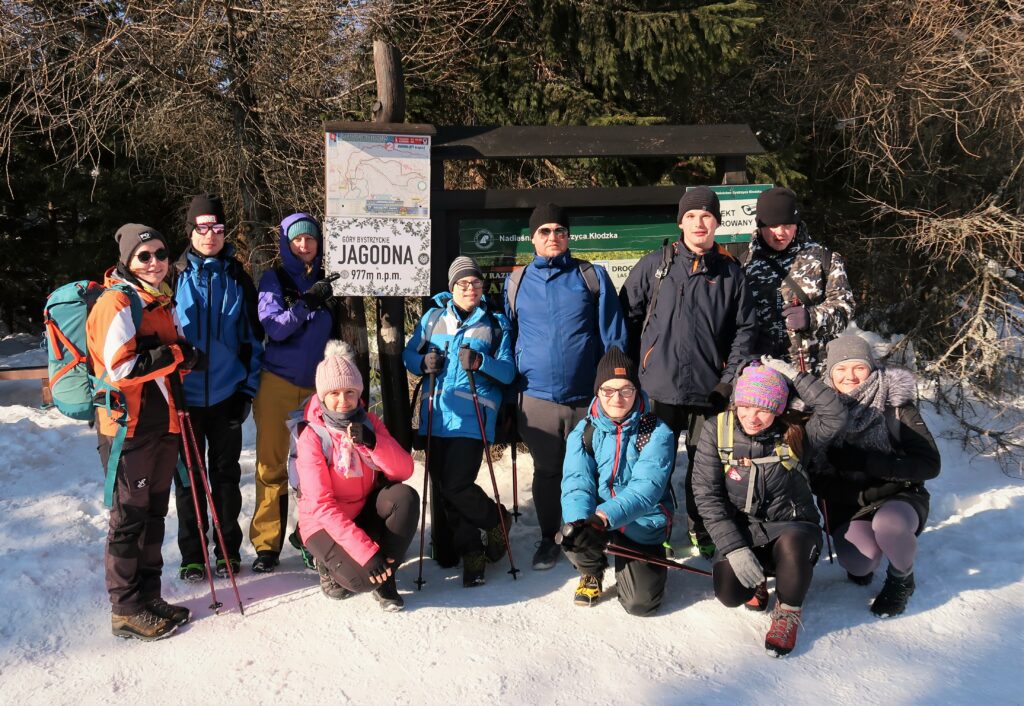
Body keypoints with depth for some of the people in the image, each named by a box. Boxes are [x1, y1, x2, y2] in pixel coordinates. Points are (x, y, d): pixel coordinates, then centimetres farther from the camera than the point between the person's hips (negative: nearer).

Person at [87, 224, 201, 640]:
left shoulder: (162, 302, 16)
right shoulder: (117, 303, -12)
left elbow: (176, 362, 24)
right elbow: (121, 367, -22)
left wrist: (184, 357, 1)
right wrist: (176, 355, -16)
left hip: (163, 424, 8)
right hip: (130, 426, -8)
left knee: (154, 513, 14)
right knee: (130, 517, -1)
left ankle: (148, 596, 25)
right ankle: (127, 610, 9)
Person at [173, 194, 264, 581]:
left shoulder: (237, 278, 5)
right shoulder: (176, 276, 1)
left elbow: (252, 337, 7)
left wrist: (248, 388, 1)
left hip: (227, 394, 1)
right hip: (185, 394, 0)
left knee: (226, 473, 9)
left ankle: (229, 551, 20)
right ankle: (191, 556, 18)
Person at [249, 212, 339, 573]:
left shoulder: (328, 281, 9)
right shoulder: (274, 279, 1)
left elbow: (338, 333, 16)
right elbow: (274, 327, -11)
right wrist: (306, 303, -23)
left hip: (317, 383, 2)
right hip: (278, 382, -2)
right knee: (272, 464, 1)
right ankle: (267, 544, 7)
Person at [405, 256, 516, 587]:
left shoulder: (496, 324, 8)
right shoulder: (433, 317, 14)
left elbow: (508, 371, 1)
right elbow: (409, 354, 13)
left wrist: (481, 363, -18)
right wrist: (423, 363, -9)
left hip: (473, 418, -3)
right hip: (437, 417, 4)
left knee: (457, 485, -13)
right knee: (444, 486, 5)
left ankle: (497, 520, 16)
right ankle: (471, 551, 20)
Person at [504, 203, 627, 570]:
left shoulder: (593, 276, 3)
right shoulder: (515, 282, 8)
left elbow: (614, 337, 2)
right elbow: (508, 339, 15)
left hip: (587, 397, -1)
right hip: (537, 398, 1)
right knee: (546, 472, 12)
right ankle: (548, 538, 29)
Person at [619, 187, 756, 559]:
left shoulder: (730, 271, 6)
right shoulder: (654, 265, 3)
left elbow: (745, 328, 5)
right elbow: (628, 316, 5)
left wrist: (730, 378, -3)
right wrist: (633, 367, 1)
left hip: (710, 389, 1)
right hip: (658, 387, -1)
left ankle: (703, 531, 28)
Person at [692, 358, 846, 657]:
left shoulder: (793, 433, -7)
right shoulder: (717, 432, -7)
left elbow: (835, 415, -25)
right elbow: (706, 495, -10)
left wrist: (795, 376, -22)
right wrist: (734, 548, -19)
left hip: (791, 524, -1)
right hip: (740, 529, 1)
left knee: (792, 543, -37)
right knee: (729, 593, -24)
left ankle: (788, 612, -6)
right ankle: (757, 581, 16)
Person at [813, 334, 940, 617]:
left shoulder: (896, 406, -10)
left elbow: (930, 464, -15)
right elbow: (818, 479, -5)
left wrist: (865, 461, -25)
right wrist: (863, 496, -21)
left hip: (897, 499, -1)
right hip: (849, 505, 1)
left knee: (887, 523, -36)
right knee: (859, 562, -29)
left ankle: (901, 580, -2)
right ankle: (863, 561, 11)